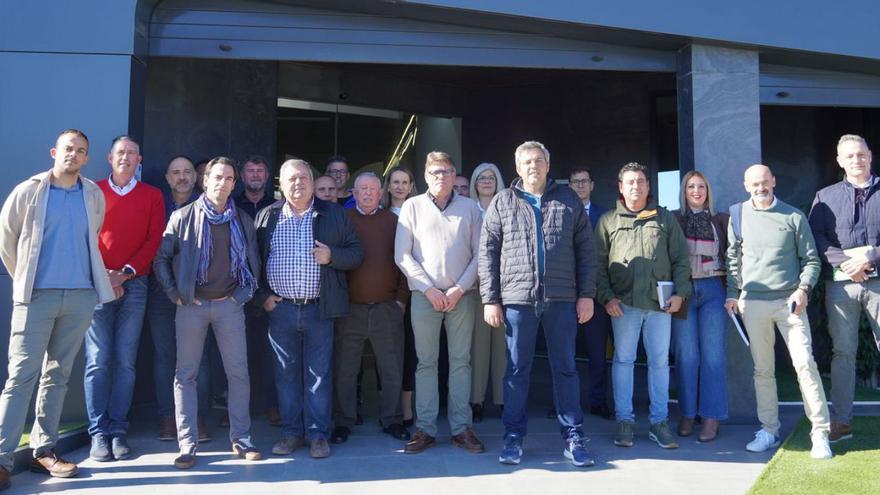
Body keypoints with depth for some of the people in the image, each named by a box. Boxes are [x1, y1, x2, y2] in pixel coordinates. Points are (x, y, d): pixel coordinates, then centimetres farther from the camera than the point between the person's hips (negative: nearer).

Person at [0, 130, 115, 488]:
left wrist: (103, 279, 16)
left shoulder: (94, 196, 9)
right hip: (36, 296, -3)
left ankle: (44, 450, 16)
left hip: (80, 296, 3)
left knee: (58, 375, 8)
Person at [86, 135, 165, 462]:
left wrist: (126, 273, -8)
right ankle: (98, 433, 3)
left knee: (125, 361, 0)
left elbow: (154, 239, 2)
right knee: (98, 360, -4)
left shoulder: (152, 196, 10)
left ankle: (118, 430, 7)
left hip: (134, 284, 1)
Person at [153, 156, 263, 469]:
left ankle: (241, 440, 13)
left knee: (238, 373, 3)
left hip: (230, 304, 2)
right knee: (185, 374, 1)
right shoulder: (183, 217, 0)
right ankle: (187, 445, 10)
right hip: (191, 304, -1)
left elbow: (253, 260, 16)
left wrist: (245, 292, 8)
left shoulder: (243, 221, 8)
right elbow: (161, 258, 2)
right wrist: (174, 293, -3)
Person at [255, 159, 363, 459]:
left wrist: (332, 255, -13)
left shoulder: (334, 214, 6)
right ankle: (291, 432, 21)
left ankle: (318, 434, 13)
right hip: (280, 310, 1)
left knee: (318, 374, 3)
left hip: (319, 309, -1)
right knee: (285, 374, 8)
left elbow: (356, 254, 5)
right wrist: (262, 295, 1)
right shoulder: (266, 217, 8)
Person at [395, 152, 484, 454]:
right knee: (426, 363, 3)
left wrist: (459, 289, -6)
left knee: (461, 362, 5)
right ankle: (426, 429, 10)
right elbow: (402, 255, 0)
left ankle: (461, 428, 13)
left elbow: (479, 254, 4)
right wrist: (429, 289, -7)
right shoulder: (412, 206, 3)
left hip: (461, 295, 1)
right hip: (424, 295, -1)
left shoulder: (470, 208, 7)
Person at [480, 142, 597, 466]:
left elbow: (586, 250, 8)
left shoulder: (569, 201, 9)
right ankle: (513, 436, 18)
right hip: (518, 298, 0)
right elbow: (487, 253, 4)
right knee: (517, 370, 7)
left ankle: (573, 437, 18)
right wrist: (490, 299, -2)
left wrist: (587, 294, 1)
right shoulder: (502, 203, 6)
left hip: (562, 299, 1)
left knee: (565, 368, 8)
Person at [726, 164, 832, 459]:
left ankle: (820, 432, 2)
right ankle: (769, 430, 18)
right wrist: (733, 293, 6)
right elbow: (733, 259, 13)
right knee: (762, 369, 8)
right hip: (753, 302, 2)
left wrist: (803, 289, -10)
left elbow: (811, 260, 5)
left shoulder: (794, 217, 2)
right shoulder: (738, 216, 6)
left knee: (805, 363, -8)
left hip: (789, 302, -1)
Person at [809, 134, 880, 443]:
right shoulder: (825, 197, 12)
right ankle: (841, 420, 13)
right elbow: (816, 237, 2)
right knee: (843, 351, 5)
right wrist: (845, 262, -11)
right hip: (841, 282, 1)